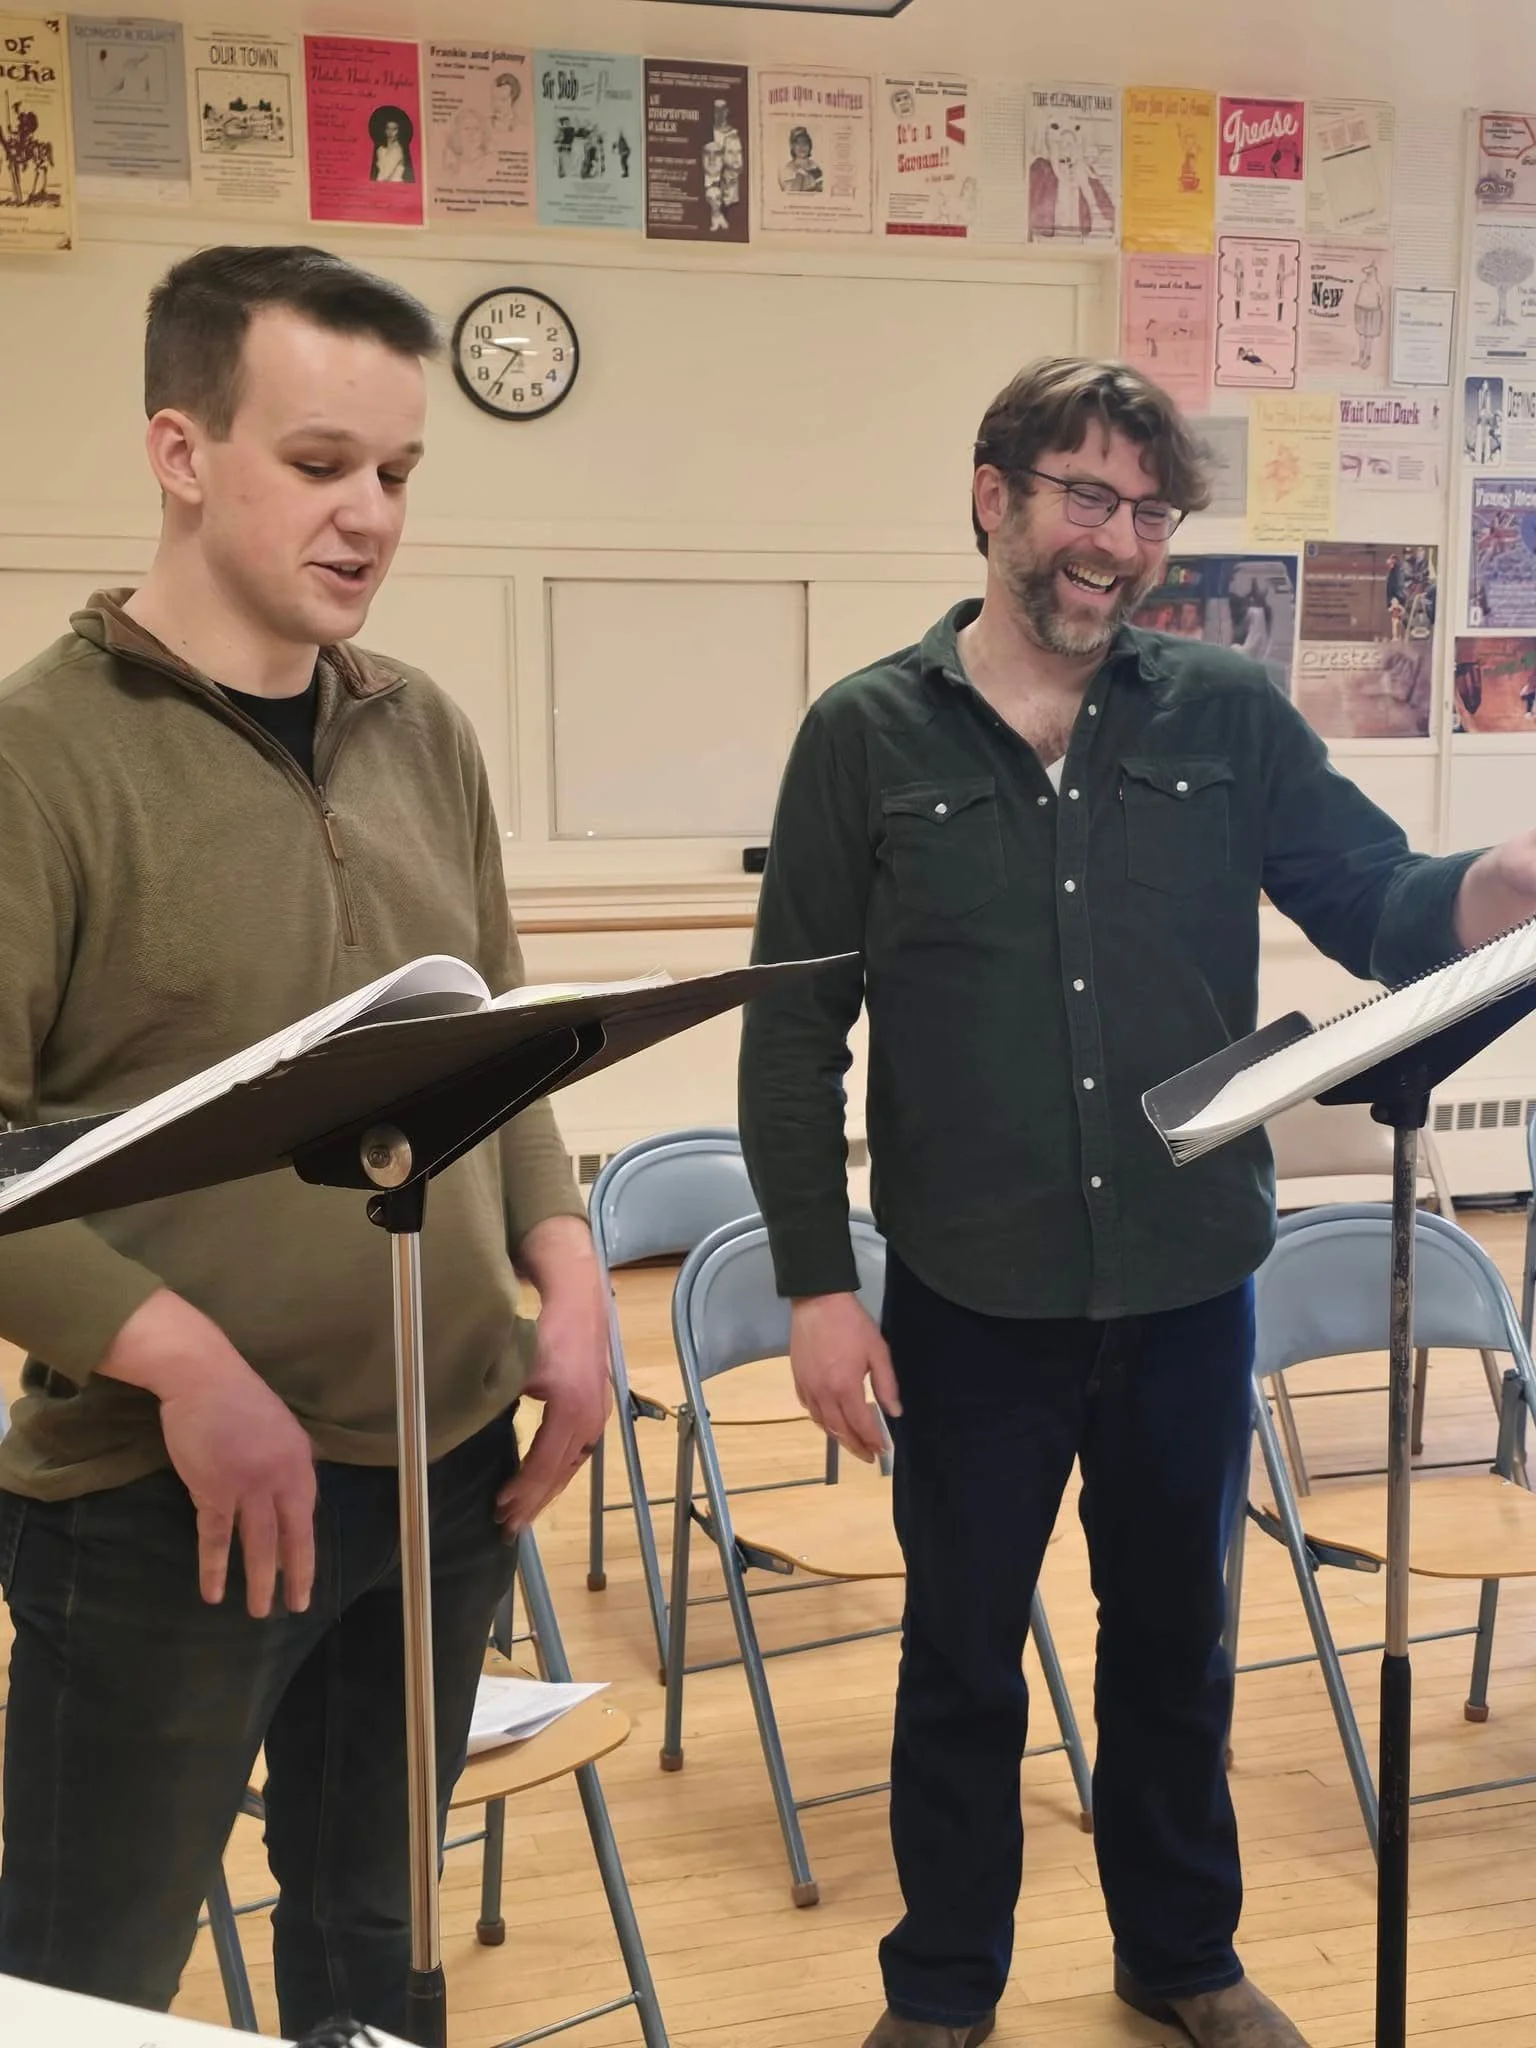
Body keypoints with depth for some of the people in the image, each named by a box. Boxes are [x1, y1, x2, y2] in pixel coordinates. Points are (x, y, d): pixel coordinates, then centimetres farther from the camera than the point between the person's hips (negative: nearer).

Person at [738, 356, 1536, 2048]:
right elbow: (795, 1033, -4)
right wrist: (816, 1286, -7)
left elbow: (1388, 910, -1)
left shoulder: (1227, 715, 1)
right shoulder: (867, 735, -5)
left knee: (1175, 1638, 19)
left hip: (1191, 1289, 2)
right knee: (961, 1657, 14)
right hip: (972, 1302, -2)